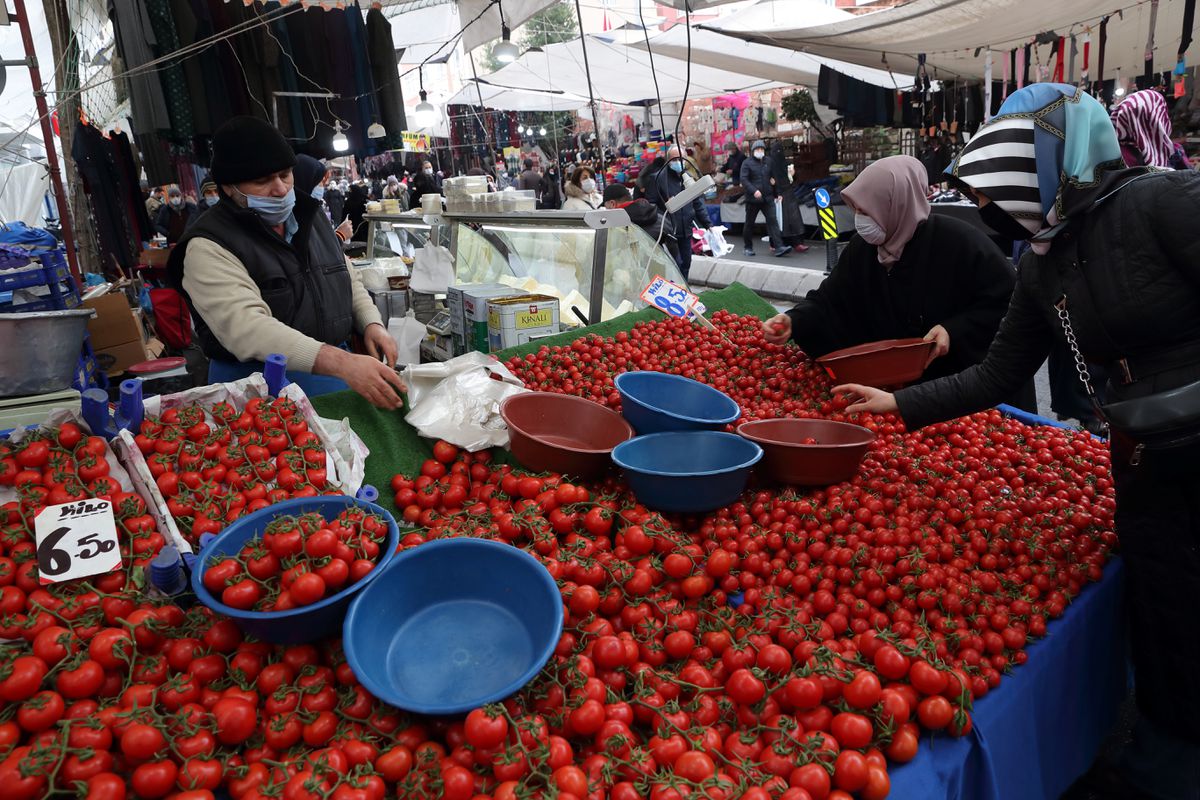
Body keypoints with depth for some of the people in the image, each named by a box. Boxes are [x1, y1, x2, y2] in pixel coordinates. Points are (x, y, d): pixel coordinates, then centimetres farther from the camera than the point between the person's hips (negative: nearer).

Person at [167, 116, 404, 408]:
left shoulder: (313, 217, 13)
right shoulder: (209, 247, -10)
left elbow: (349, 281, 24)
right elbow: (245, 328, -25)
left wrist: (372, 324, 1)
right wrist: (342, 363, -38)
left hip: (335, 373, 7)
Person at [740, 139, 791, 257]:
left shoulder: (768, 161, 13)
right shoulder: (747, 163, -2)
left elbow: (773, 175, 29)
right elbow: (744, 179, -12)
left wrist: (773, 180, 7)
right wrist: (754, 191, -24)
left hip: (768, 198, 3)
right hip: (753, 198, -3)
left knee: (773, 220, -8)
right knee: (749, 223, 6)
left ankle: (778, 247, -14)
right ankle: (747, 247, 21)